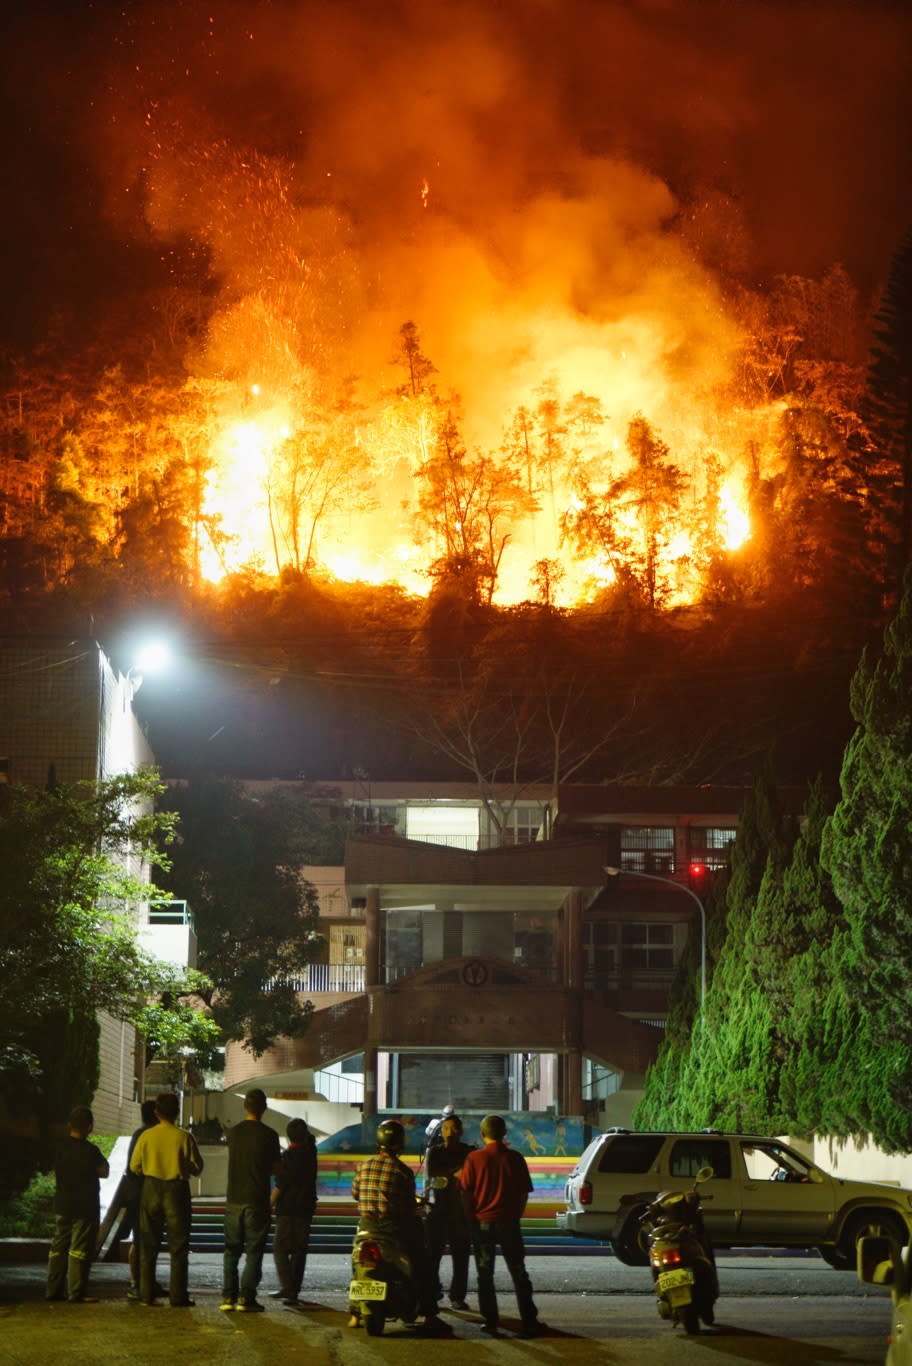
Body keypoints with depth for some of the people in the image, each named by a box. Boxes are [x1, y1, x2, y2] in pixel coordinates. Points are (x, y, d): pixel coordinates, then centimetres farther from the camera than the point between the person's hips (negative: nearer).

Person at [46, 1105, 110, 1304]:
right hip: (85, 1207, -6)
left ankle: (53, 1289, 15)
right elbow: (104, 1172, -4)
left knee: (59, 1247, 13)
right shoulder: (90, 1151, -16)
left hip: (62, 1205, 6)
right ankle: (76, 1293, -4)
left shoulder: (60, 1148, 2)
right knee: (80, 1250, -3)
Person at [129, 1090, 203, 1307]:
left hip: (151, 1191, 2)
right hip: (176, 1191, -2)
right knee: (178, 1246, 4)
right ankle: (178, 1296, 0)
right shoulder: (184, 1137, -10)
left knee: (149, 1246, 11)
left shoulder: (146, 1136, -4)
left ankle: (147, 1294, 10)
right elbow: (196, 1167, -4)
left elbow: (134, 1167, 2)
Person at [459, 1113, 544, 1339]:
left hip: (482, 1223, -1)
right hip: (509, 1223, 1)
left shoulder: (475, 1158, -7)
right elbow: (524, 1193, 3)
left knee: (485, 1276, 9)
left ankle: (490, 1322, 6)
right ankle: (529, 1322, 5)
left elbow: (466, 1193, -4)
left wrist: (472, 1219, 7)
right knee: (519, 1275, 8)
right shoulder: (515, 1158, -3)